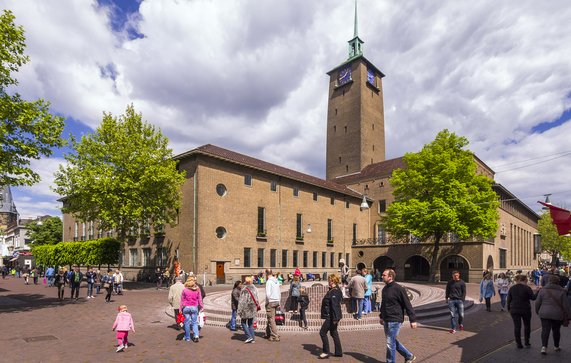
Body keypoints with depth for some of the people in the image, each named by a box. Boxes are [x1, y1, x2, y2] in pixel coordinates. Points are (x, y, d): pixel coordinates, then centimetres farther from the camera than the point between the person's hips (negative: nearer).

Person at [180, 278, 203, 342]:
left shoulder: (184, 290, -5)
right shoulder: (197, 290, -2)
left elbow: (182, 300, 0)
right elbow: (200, 300, 4)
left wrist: (181, 309, 7)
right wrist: (201, 306, 12)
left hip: (186, 307, -1)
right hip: (194, 307, 1)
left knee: (187, 322, 10)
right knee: (195, 322, 9)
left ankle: (187, 337, 18)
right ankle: (196, 336, -5)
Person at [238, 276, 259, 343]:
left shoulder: (244, 290, -17)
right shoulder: (255, 289, 2)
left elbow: (242, 301, -16)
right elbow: (256, 299, 9)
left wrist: (239, 310, -9)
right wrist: (256, 307, 19)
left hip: (246, 309, -6)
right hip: (253, 309, 6)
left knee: (243, 323, 10)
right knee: (251, 324, 15)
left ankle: (249, 337, 1)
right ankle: (252, 338, 15)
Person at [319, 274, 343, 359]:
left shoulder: (334, 292, -22)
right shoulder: (336, 290, 11)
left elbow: (335, 306, -25)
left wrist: (335, 319, -25)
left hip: (331, 317, -10)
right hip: (331, 316, 10)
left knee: (322, 332, -2)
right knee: (333, 333, 16)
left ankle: (326, 352, 6)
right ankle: (338, 352, 24)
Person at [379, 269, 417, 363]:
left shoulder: (398, 289, -17)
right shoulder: (384, 289, 7)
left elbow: (407, 305, -14)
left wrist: (413, 320, -13)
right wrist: (382, 317, 25)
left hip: (395, 320, -8)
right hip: (386, 320, 8)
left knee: (390, 343, -3)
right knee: (392, 341, 18)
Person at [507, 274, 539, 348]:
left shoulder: (512, 288, 2)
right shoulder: (527, 288, -11)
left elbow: (508, 300, 4)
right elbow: (533, 297, -6)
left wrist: (509, 309, 14)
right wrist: (538, 291, 7)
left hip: (514, 310, 2)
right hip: (525, 310, -2)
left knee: (517, 326, 5)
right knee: (527, 326, 16)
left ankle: (519, 344, 7)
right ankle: (527, 342, 20)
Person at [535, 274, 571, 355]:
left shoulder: (543, 290, 0)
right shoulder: (561, 291, -5)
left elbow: (537, 303, 4)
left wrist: (537, 311, 18)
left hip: (544, 314, 0)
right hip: (557, 315, 0)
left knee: (545, 330, 0)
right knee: (556, 330, 16)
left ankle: (544, 346, -13)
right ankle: (556, 346, 31)